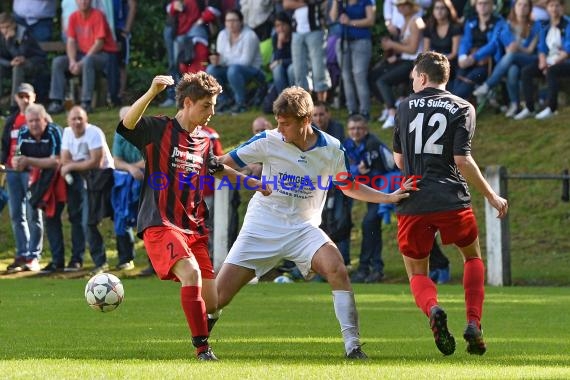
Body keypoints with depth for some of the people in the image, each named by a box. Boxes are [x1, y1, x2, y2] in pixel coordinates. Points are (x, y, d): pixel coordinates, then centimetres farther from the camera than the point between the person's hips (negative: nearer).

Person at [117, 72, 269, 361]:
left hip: (194, 229, 7)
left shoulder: (204, 142, 14)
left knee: (211, 302, 0)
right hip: (160, 225, -7)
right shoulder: (158, 129, -5)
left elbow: (217, 169, 35)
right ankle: (202, 349, -25)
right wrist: (151, 94, -41)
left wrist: (253, 182, 34)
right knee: (191, 272, -31)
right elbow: (127, 125, -27)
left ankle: (201, 341, 30)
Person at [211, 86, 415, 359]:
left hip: (302, 229, 1)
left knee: (337, 269, -28)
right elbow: (225, 164, -5)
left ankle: (352, 344, -23)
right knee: (218, 296, -6)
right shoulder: (268, 142, -10)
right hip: (261, 228, 0)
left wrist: (389, 197, 3)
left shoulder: (332, 149, -6)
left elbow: (349, 187, 11)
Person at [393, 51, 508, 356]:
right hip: (452, 201, -1)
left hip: (412, 204, 1)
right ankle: (473, 324, 5)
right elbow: (463, 160, -8)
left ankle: (432, 309, -20)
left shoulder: (405, 107, 9)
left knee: (417, 273, 14)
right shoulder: (462, 108, 1)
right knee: (473, 257, 24)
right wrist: (491, 196, 1)